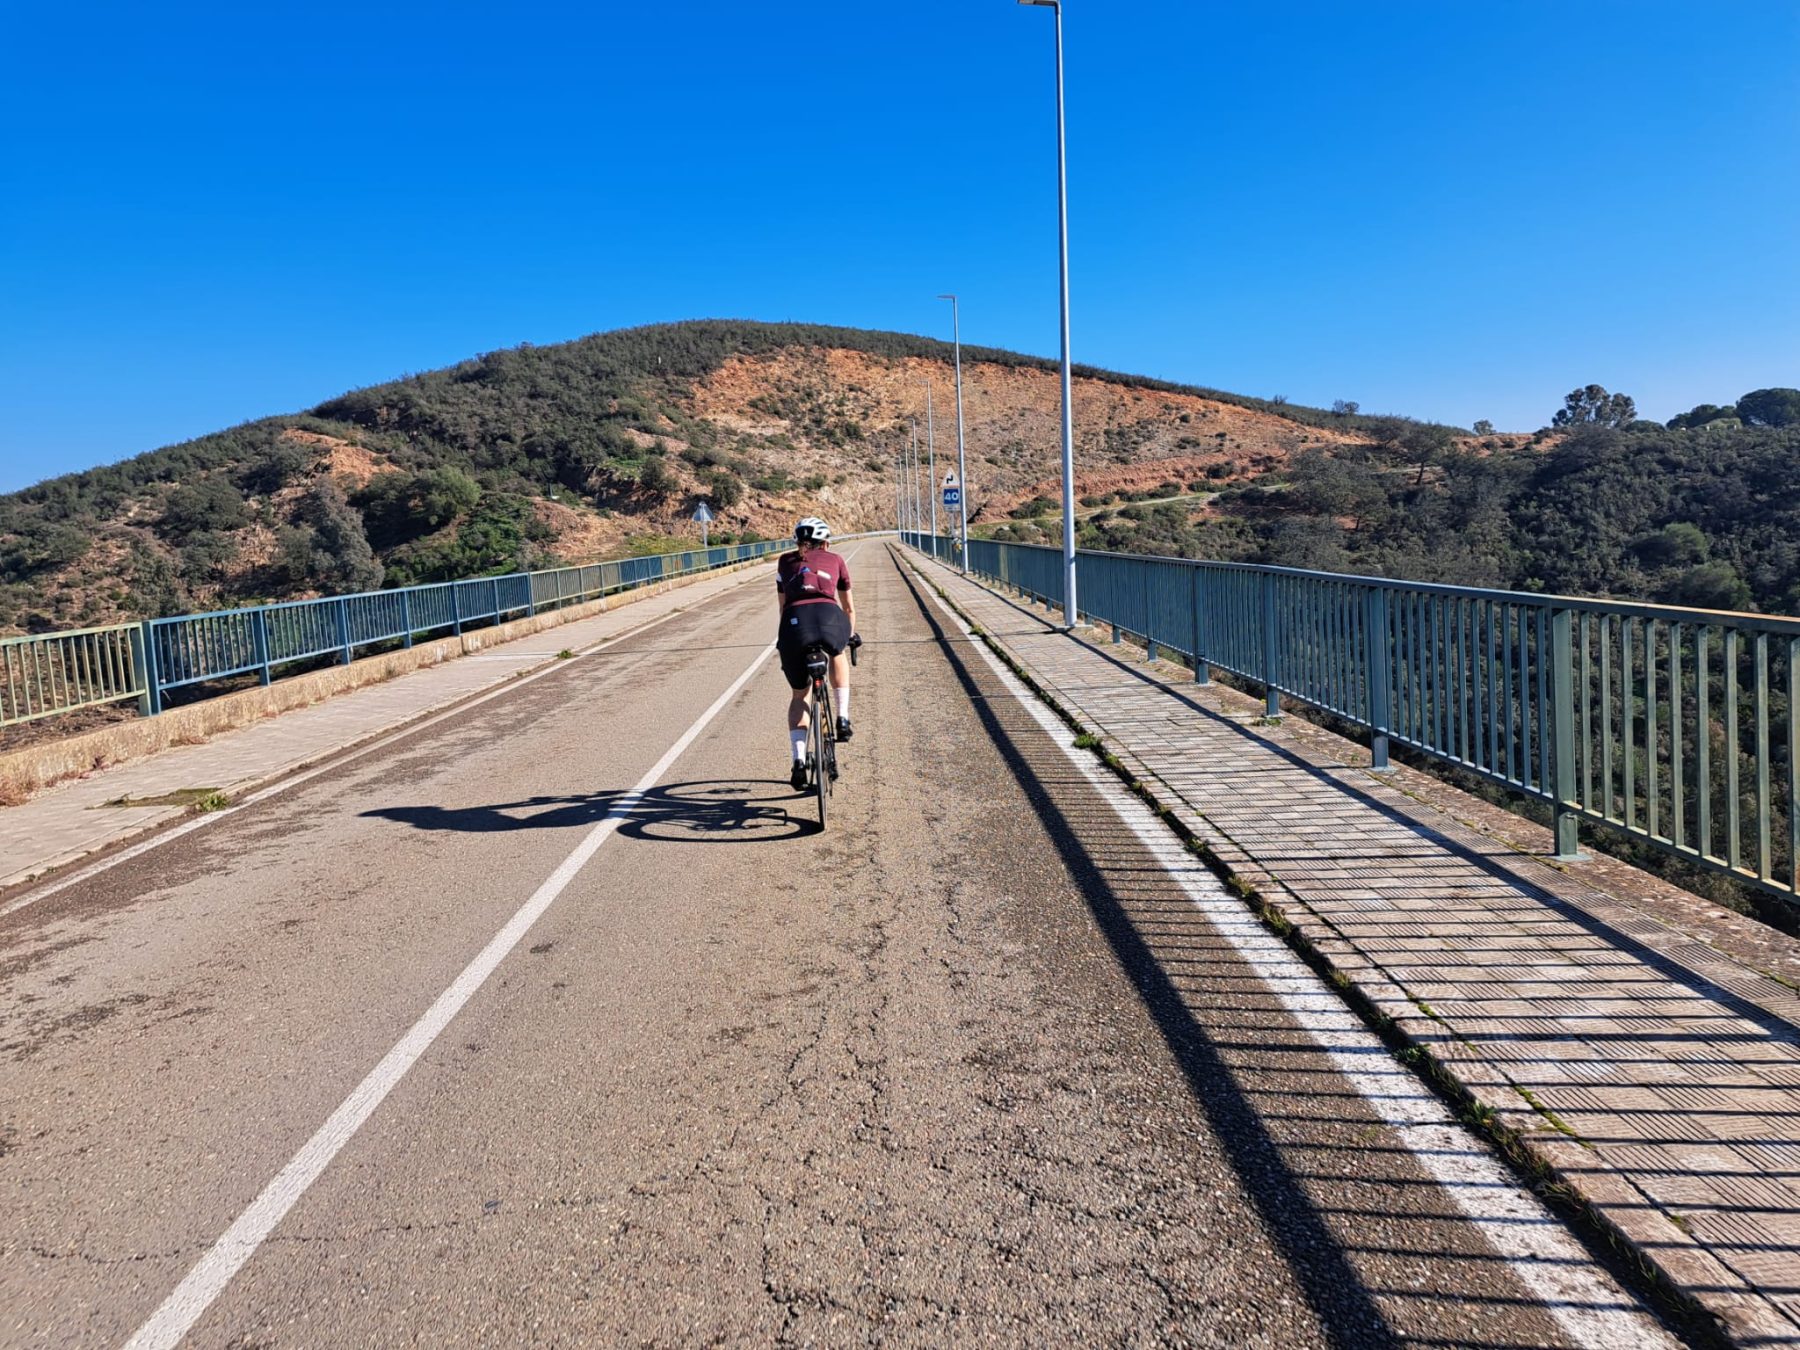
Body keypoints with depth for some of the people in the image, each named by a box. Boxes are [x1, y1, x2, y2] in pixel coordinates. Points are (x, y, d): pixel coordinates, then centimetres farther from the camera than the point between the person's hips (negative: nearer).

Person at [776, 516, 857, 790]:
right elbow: (848, 607, 37)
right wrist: (851, 634, 54)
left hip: (794, 623, 1)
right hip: (828, 618, -1)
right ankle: (843, 718, 26)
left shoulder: (786, 562, 29)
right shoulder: (835, 560, 27)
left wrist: (786, 639, 48)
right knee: (837, 652, 36)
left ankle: (799, 761, 4)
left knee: (799, 696, 19)